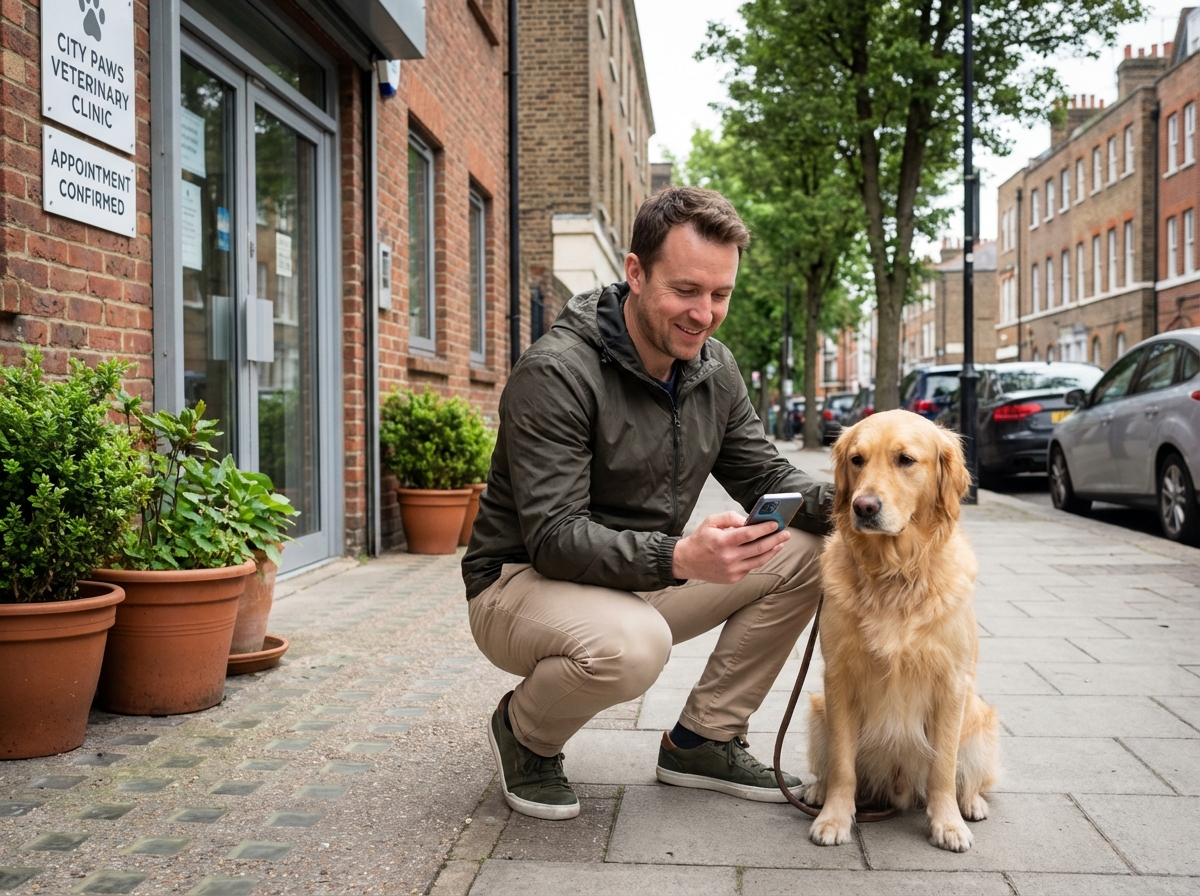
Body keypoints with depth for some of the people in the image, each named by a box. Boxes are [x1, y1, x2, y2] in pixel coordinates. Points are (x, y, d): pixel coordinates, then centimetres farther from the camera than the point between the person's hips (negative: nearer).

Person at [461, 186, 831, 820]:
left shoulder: (714, 369, 1)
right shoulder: (556, 372, -23)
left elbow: (766, 475, 6)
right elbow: (554, 537, -28)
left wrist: (842, 501, -16)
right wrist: (679, 558, -43)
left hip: (644, 580, 7)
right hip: (524, 583, -7)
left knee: (806, 552, -6)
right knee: (630, 644, -39)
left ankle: (702, 741, 6)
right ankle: (523, 732, -3)